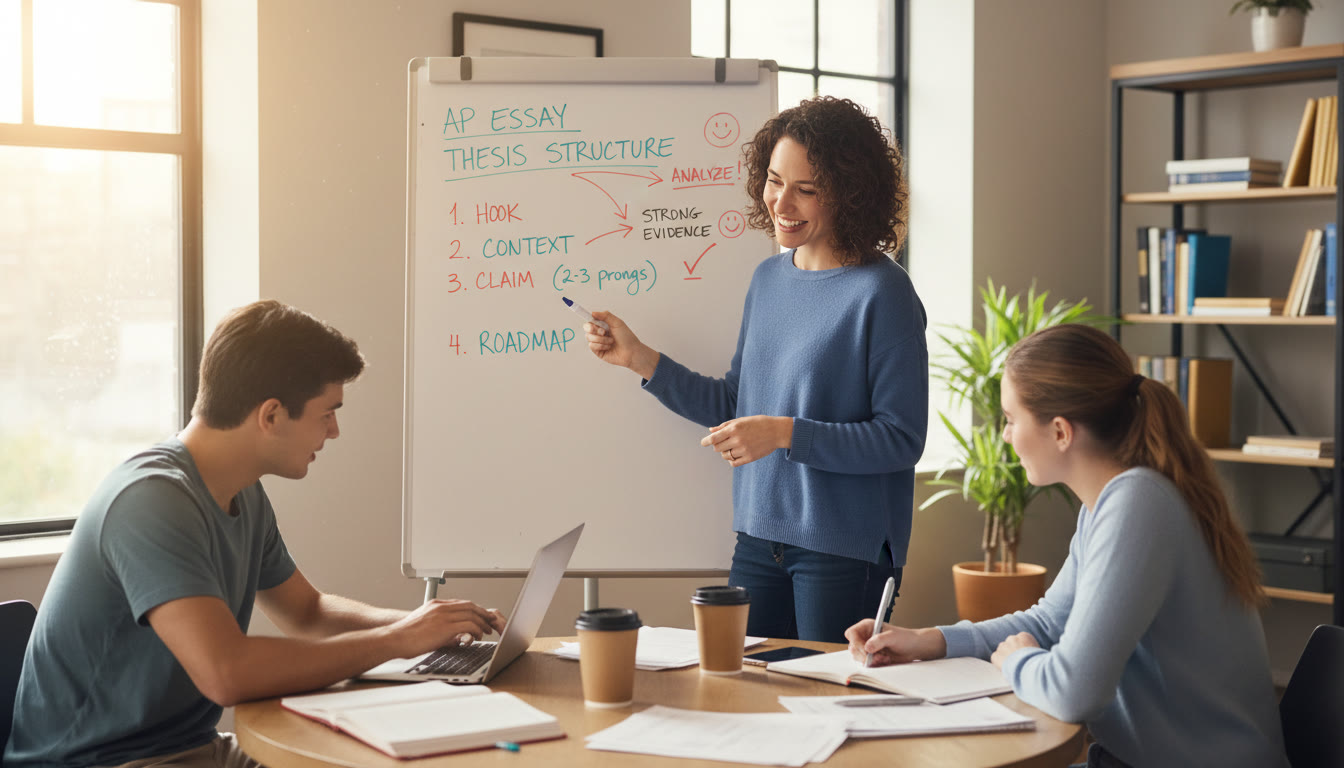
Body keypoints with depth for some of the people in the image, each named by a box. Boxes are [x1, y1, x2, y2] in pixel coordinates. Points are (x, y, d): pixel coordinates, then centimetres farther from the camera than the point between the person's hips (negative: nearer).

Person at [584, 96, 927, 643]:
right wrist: (639, 359, 8)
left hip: (847, 550, -6)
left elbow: (902, 439, -15)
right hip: (758, 537, 6)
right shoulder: (768, 278, 9)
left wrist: (785, 433, -21)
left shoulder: (881, 294, -13)